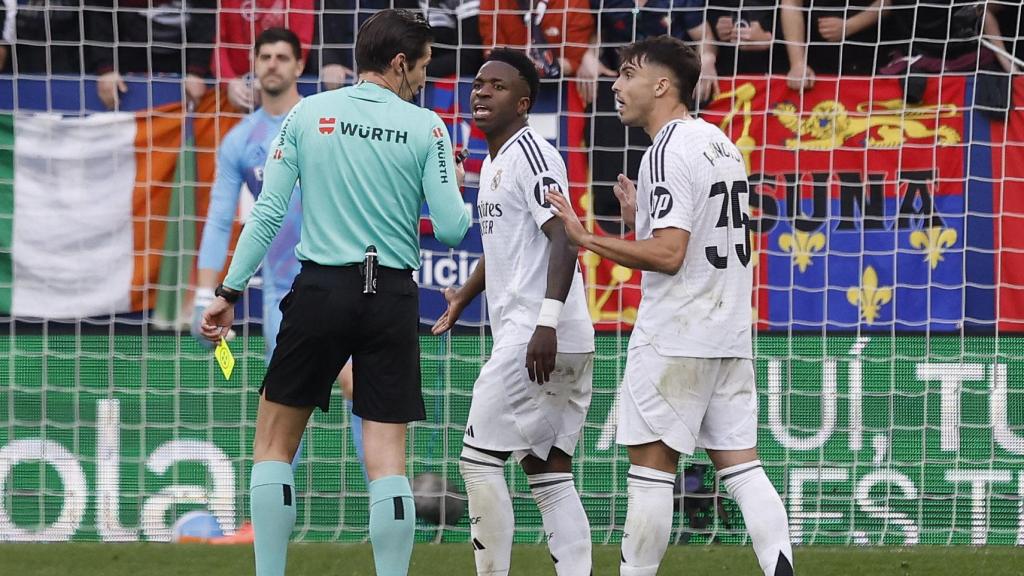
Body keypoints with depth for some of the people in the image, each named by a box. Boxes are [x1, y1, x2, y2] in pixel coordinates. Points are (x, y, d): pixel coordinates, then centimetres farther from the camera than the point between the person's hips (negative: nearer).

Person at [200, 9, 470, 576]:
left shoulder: (307, 114, 3)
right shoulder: (426, 127, 1)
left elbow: (268, 212, 0)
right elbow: (451, 229, -2)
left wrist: (229, 291, 6)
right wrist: (456, 185, 19)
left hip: (322, 289, 0)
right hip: (393, 296, 0)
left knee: (274, 440, 11)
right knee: (387, 454, 1)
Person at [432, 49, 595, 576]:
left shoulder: (529, 153, -11)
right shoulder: (492, 162, 19)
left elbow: (563, 238, -21)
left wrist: (547, 321, -29)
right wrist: (464, 297, 44)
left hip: (535, 337, -10)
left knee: (478, 459, -6)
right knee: (550, 474, 6)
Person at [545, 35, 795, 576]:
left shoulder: (668, 152, -14)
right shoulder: (722, 144, 15)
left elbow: (668, 254, -21)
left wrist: (587, 239, -15)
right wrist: (641, 218, 19)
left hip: (674, 338, -8)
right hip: (730, 334, 8)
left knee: (651, 466, -2)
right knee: (739, 463, 6)